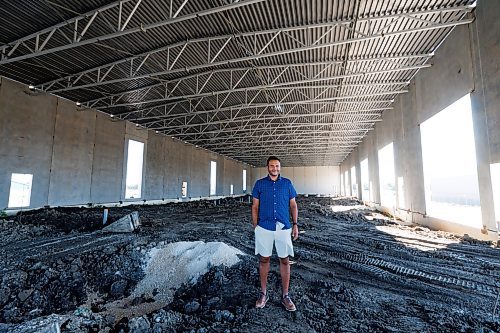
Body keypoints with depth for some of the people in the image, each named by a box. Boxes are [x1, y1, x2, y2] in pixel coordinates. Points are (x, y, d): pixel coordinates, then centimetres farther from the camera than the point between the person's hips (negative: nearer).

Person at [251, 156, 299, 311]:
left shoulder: (287, 183, 4)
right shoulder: (259, 184, 2)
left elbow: (293, 205, 8)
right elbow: (255, 206, 4)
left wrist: (295, 224, 2)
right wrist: (255, 227, 0)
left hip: (284, 227, 1)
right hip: (264, 227, 0)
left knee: (284, 260, 8)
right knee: (264, 259, 10)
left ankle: (285, 296, 25)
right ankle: (263, 293, 28)